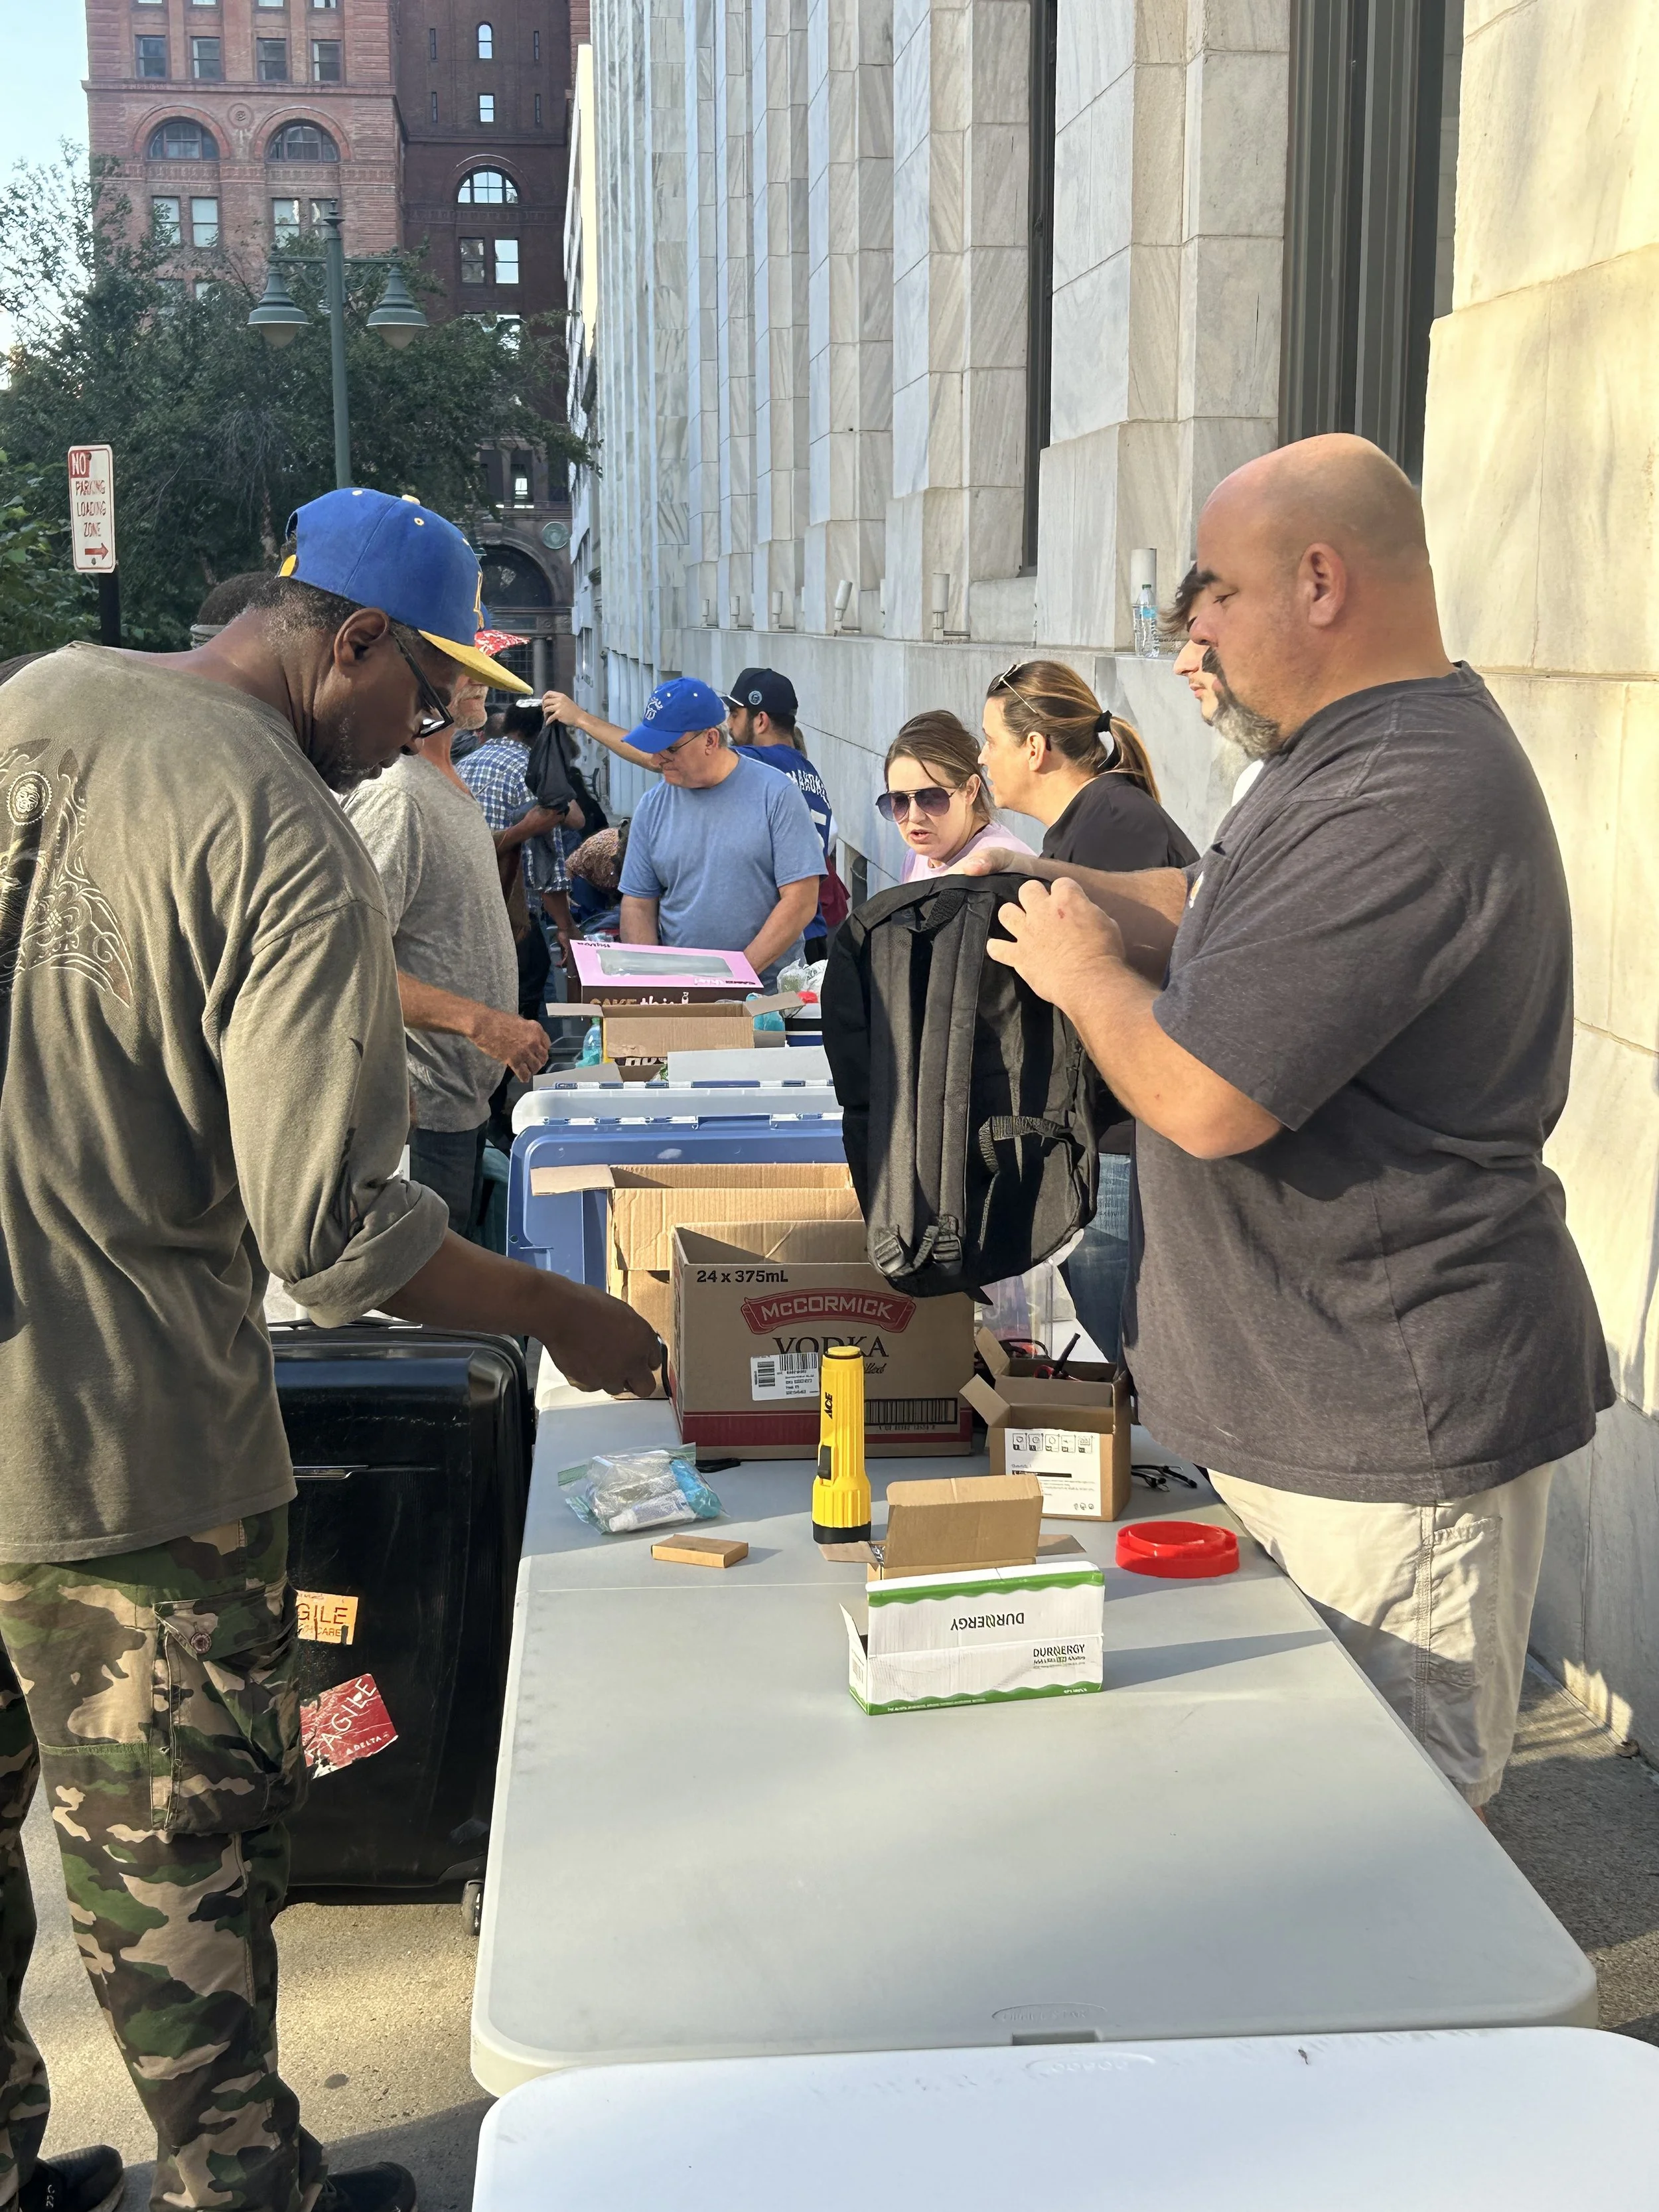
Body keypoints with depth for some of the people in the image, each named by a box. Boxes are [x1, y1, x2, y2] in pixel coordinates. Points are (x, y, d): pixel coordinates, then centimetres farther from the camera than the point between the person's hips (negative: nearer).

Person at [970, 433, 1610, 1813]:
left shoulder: (1405, 804, -26)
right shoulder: (1349, 753, 11)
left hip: (1392, 1428, -11)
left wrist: (1086, 972, -10)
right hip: (1305, 1389, 11)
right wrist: (1068, 893, 6)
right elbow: (1222, 913, 23)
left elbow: (1204, 1100, -29)